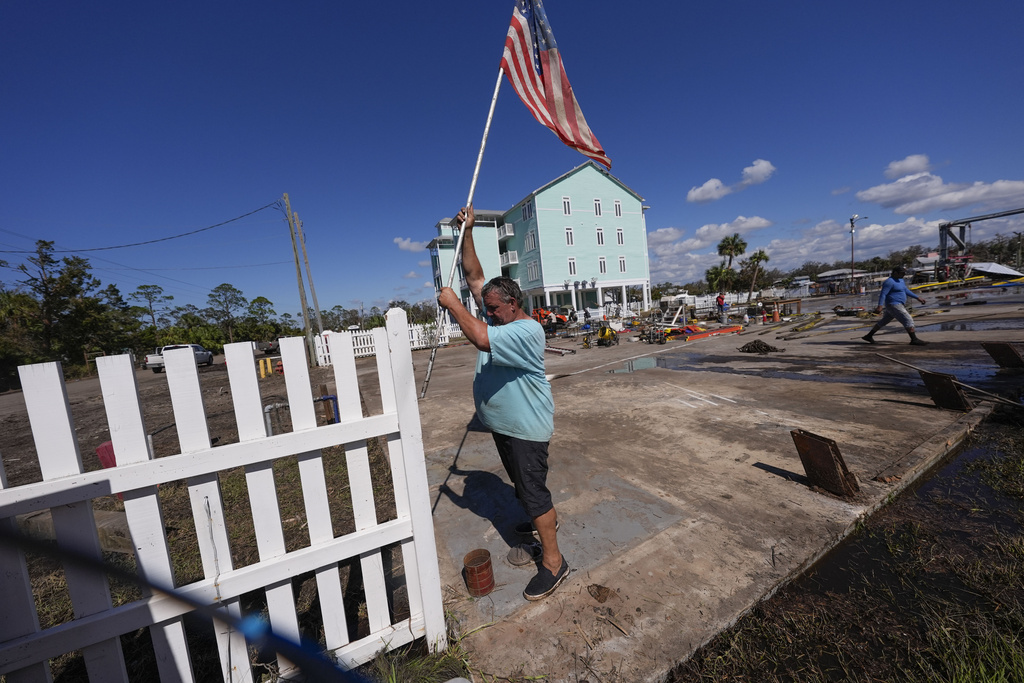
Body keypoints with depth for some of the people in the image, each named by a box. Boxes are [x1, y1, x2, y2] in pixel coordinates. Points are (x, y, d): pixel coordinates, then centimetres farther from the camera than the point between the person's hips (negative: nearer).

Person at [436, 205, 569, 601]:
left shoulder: (527, 330, -25)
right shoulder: (497, 318, 2)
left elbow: (480, 338, -41)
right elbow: (474, 277, 3)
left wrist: (453, 304, -28)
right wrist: (466, 233, -3)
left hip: (527, 427, -9)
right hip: (501, 422, 9)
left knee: (533, 489, 1)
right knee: (522, 483, 25)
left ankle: (553, 562, 19)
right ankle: (546, 520, 50)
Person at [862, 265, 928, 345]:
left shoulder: (900, 280, 14)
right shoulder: (889, 282, -16)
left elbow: (906, 291, 24)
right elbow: (883, 294, -24)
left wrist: (918, 298, 23)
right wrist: (880, 306, -32)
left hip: (896, 305, 10)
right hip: (894, 305, -10)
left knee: (884, 321, 14)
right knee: (909, 320, -9)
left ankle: (868, 336, 18)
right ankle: (914, 340, -4)